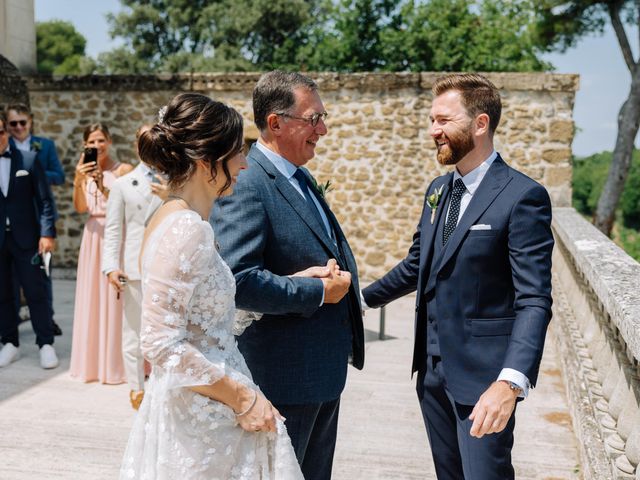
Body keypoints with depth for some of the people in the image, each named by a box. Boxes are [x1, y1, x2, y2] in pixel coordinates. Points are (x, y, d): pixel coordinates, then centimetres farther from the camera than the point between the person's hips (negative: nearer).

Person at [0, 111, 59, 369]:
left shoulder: (28, 159, 0)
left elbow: (44, 199, -1)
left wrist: (48, 233, -8)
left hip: (25, 238, -1)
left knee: (36, 292, 3)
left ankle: (46, 344, 12)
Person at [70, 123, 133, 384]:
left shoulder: (123, 170, -3)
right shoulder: (86, 171, 11)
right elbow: (80, 208, 0)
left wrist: (102, 186, -20)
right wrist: (78, 181, -15)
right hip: (93, 237, 5)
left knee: (116, 298, -2)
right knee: (93, 298, 8)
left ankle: (117, 362, 9)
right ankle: (93, 361, 19)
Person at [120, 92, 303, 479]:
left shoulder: (173, 217, 5)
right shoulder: (187, 228, -22)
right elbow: (162, 345, -25)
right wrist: (243, 398, -17)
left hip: (187, 405, 9)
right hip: (203, 418, -9)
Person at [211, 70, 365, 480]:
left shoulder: (301, 178, 11)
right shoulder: (246, 185, -19)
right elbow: (238, 279, -30)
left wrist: (346, 286, 4)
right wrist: (318, 292, -21)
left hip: (325, 370, 9)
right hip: (285, 376, -9)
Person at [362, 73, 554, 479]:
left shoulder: (523, 196, -15)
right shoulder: (438, 189, 9)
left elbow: (534, 302, -21)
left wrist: (511, 382, -32)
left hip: (484, 375, -7)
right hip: (433, 370, 7)